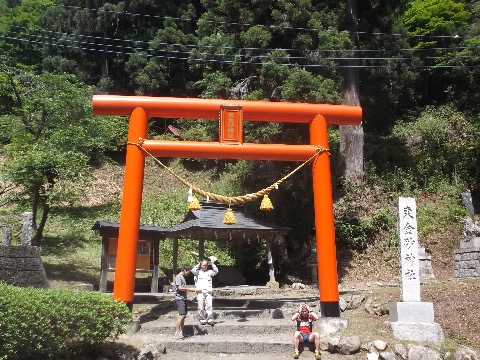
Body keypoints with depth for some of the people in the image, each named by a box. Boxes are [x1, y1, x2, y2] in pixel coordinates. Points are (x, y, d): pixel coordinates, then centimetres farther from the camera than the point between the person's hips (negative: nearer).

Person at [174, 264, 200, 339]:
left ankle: (181, 333, 12)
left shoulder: (183, 277, 20)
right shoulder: (178, 277, -9)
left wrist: (191, 290, 11)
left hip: (184, 298, 10)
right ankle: (176, 333, -16)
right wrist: (189, 289, -11)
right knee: (181, 315, -16)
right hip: (180, 298, -10)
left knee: (183, 316, 8)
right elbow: (179, 288, -17)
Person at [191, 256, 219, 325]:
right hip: (200, 292, -1)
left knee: (209, 306, -9)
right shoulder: (198, 272, 11)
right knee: (201, 308, -1)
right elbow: (193, 270, -8)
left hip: (208, 292, 1)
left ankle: (210, 320, -5)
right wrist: (198, 264, 1)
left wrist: (213, 263, 0)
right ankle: (202, 320, 8)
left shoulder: (209, 272, 15)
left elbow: (216, 271, 2)